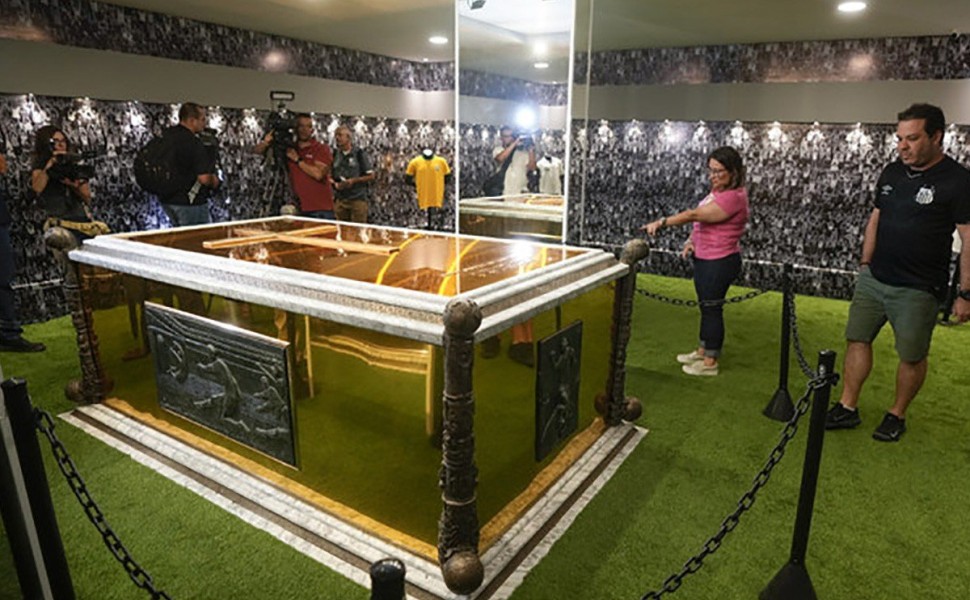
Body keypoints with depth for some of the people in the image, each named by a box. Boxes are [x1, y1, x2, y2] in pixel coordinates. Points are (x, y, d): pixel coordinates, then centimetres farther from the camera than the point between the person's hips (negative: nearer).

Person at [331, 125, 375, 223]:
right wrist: (335, 184, -3)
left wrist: (354, 180, -13)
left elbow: (371, 176, -3)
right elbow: (331, 176, 19)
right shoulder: (335, 155, 11)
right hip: (341, 199, 5)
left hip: (358, 199, -5)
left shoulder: (359, 154, -2)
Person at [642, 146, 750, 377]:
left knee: (712, 308, 1)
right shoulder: (719, 190, 8)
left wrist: (661, 223, -30)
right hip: (705, 259, 10)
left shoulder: (733, 197, -23)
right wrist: (692, 240, 0)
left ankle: (710, 362, 15)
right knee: (706, 306, 19)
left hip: (719, 262, -10)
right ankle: (702, 351, 34)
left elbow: (694, 215, -28)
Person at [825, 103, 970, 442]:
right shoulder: (891, 173, 7)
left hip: (918, 290, -5)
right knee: (857, 339, 7)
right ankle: (847, 408, 17)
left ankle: (897, 416, 24)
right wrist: (865, 264, 14)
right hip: (873, 279, 6)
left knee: (912, 356, 6)